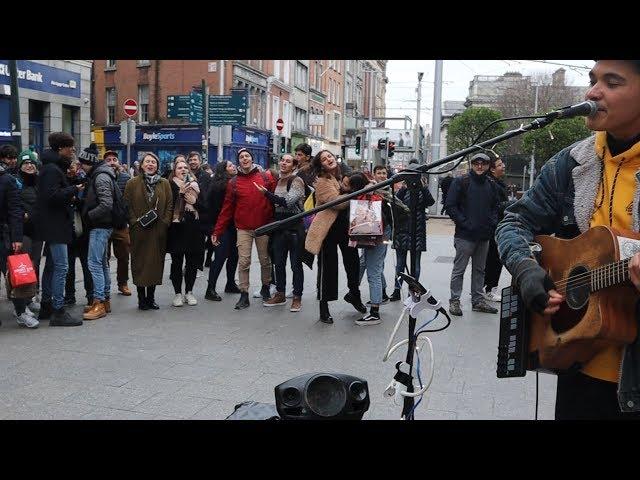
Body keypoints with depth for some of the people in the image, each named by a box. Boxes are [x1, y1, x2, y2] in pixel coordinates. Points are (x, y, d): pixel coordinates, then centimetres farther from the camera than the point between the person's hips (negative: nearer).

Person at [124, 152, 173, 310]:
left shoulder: (164, 184, 9)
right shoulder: (132, 184, 4)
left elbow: (169, 205, 6)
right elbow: (127, 206, 0)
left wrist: (165, 222, -5)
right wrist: (135, 221, -11)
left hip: (158, 231, 2)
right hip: (139, 231, -1)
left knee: (156, 262, 5)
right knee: (140, 263, 1)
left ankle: (151, 297, 15)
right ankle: (141, 298, 10)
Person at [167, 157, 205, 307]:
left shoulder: (195, 185, 13)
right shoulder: (170, 185, 1)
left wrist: (195, 201, -7)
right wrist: (180, 192, -16)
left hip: (193, 228, 3)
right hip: (176, 228, -3)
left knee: (192, 262, 6)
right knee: (177, 262, 2)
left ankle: (189, 292, 18)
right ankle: (178, 293, 12)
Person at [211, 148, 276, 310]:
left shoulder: (266, 177, 1)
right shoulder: (233, 183, 4)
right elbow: (227, 209, 3)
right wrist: (217, 231, -1)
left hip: (264, 227, 0)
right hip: (244, 229, 0)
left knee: (265, 260, 11)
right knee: (244, 261, -3)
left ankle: (265, 288, 31)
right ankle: (244, 295, 5)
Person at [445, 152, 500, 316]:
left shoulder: (490, 185, 11)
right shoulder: (461, 182, -6)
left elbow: (495, 207, 20)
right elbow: (451, 206, -10)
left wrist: (492, 223, 3)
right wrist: (464, 222, -15)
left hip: (484, 235, 6)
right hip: (465, 235, -6)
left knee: (479, 270, 14)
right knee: (459, 269, 1)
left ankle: (478, 300, 24)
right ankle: (454, 301, 9)